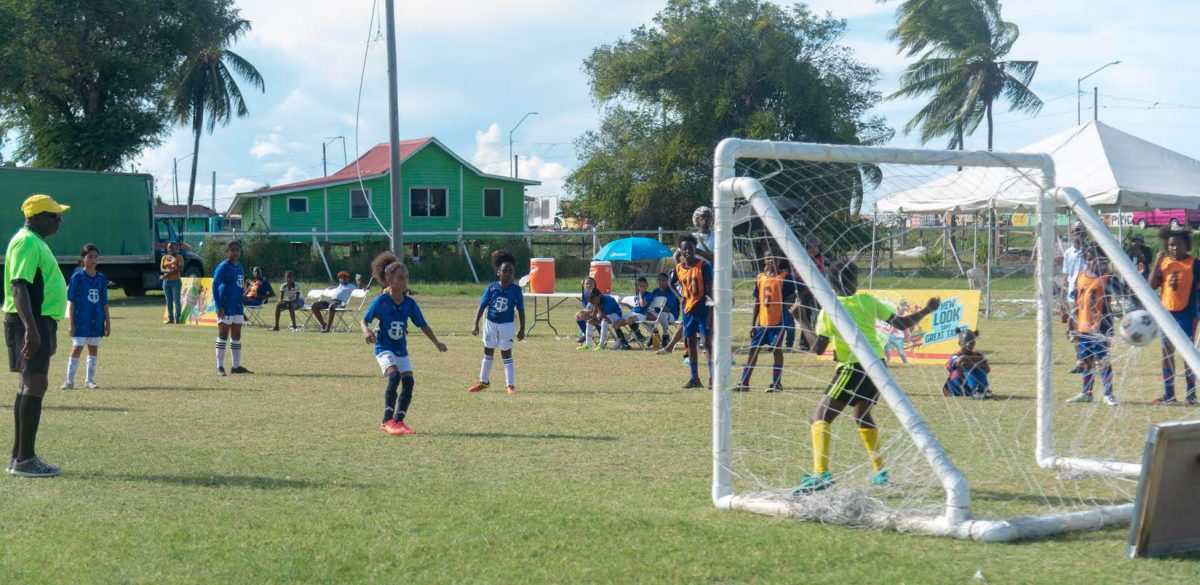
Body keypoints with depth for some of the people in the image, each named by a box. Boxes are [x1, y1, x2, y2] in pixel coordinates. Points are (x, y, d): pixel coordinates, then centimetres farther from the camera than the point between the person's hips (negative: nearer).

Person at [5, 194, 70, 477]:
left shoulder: (36, 242, 18)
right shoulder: (27, 242, -15)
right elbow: (19, 287, -24)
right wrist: (31, 328, -31)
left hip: (38, 321, 11)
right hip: (31, 322, -11)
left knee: (29, 384, 12)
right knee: (36, 384, -11)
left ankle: (18, 457, 17)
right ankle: (25, 459, -11)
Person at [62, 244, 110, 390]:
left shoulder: (101, 279, 6)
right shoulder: (77, 277, -6)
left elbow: (104, 303, 10)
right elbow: (71, 301, -5)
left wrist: (108, 323, 8)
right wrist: (72, 323, -8)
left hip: (96, 320, 4)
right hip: (81, 319, -4)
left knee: (93, 349, 10)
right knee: (77, 349, -4)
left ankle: (89, 379, 19)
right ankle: (70, 381, 1)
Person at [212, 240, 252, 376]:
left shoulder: (239, 266, 14)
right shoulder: (223, 267, -10)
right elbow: (215, 286, -13)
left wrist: (242, 307, 19)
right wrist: (219, 307, -19)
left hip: (237, 307, 8)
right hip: (225, 308, -8)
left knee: (236, 336, 10)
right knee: (223, 335, -5)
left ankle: (236, 366, 16)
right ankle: (220, 367, -2)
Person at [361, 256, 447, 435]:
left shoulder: (410, 303, -2)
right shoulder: (380, 301, -14)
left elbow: (423, 325, 5)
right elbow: (364, 321, -6)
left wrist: (437, 343, -4)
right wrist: (366, 331, -28)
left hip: (401, 349, 6)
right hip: (384, 347, -6)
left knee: (408, 381, -1)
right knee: (394, 375, -25)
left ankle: (399, 421, 14)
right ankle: (387, 421, -22)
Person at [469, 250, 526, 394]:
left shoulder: (516, 289, -9)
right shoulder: (491, 288, -8)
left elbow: (520, 310, -3)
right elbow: (482, 306, -3)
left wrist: (522, 329, -2)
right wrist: (476, 324, -6)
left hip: (507, 325, -2)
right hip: (490, 323, 2)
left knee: (506, 354, 2)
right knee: (488, 352, 15)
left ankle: (510, 384, 8)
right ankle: (483, 381, 27)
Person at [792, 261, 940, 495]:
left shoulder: (829, 310, -6)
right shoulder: (867, 300, 6)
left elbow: (818, 348, -9)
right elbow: (901, 323, 11)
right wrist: (927, 310, 26)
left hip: (853, 368, -6)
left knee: (820, 417, -4)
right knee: (862, 416, 29)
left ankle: (820, 474, -22)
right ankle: (880, 471, 30)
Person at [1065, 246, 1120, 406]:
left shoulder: (1106, 278, -6)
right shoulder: (1080, 277, 9)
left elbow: (1117, 290, -24)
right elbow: (1076, 301, 14)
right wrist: (1071, 322, 13)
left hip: (1099, 326, -6)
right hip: (1083, 326, 6)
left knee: (1102, 360, -5)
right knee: (1086, 360, 14)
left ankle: (1108, 394, 0)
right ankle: (1085, 393, 23)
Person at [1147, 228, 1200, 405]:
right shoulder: (1164, 262, 6)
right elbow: (1152, 285, 0)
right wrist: (1156, 263, -8)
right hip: (1167, 313, 5)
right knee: (1167, 352, 8)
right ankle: (1168, 394, 15)